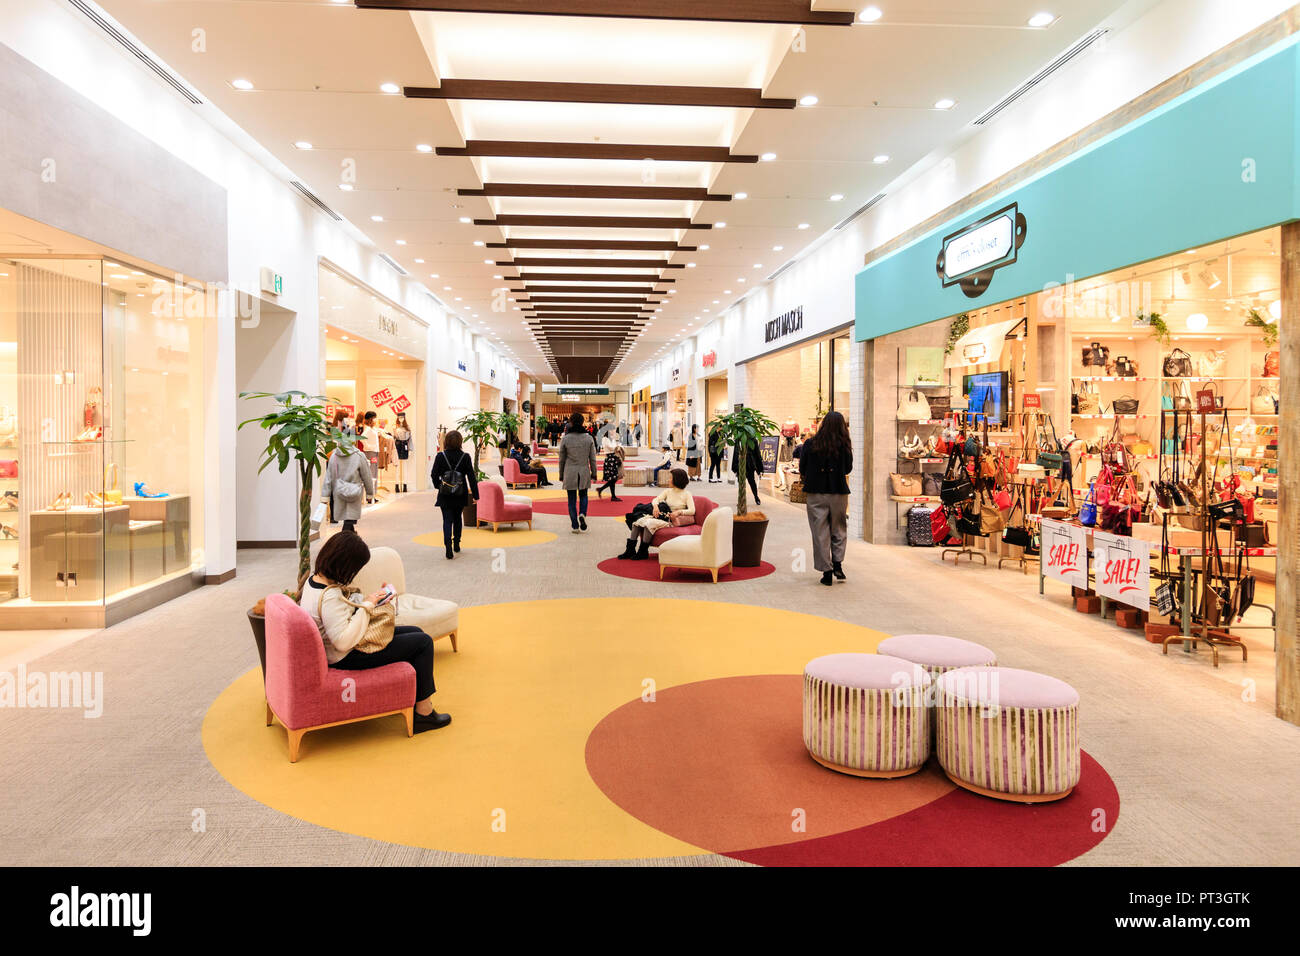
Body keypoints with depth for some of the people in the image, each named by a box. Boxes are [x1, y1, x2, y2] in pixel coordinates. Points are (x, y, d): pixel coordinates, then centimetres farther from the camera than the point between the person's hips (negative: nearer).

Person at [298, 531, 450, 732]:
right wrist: (366, 606, -24)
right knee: (424, 642, -8)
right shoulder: (329, 597, -31)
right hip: (348, 658, -10)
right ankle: (424, 713, 1)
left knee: (415, 632, 14)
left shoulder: (314, 580, 1)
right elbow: (344, 642, -33)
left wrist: (367, 600, -1)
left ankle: (415, 695, 25)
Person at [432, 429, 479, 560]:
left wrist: (438, 486, 17)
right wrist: (475, 494, -1)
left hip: (445, 495, -1)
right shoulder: (465, 457, -7)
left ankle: (448, 546, -16)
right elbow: (471, 477, -6)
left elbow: (434, 475, -3)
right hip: (460, 495, 1)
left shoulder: (440, 456, -8)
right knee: (458, 518, 20)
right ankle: (456, 544, 30)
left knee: (447, 520, 2)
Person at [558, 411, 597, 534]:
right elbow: (592, 458, 1)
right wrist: (594, 473, 12)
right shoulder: (589, 438, -3)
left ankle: (575, 526, 6)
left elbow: (561, 459, 2)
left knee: (572, 499, 7)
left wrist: (561, 475, 12)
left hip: (570, 472, -1)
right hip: (584, 472, 1)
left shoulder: (566, 439, -5)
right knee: (583, 495, 19)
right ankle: (582, 514, -8)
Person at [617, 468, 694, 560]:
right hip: (661, 515, 6)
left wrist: (679, 511, -26)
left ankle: (643, 552, -19)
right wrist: (655, 506, -19)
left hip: (671, 521, -6)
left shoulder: (686, 494, 0)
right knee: (637, 521, -18)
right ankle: (630, 550, -17)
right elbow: (656, 500, 4)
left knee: (649, 523, -31)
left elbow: (692, 511, -11)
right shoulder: (668, 491, 16)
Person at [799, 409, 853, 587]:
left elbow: (802, 469, 0)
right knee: (839, 529, 19)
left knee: (820, 532, 7)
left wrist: (806, 478, 20)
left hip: (816, 494, 0)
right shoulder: (845, 445, -6)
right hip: (839, 493, 1)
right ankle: (837, 564, 8)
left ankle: (826, 572, 8)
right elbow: (848, 469, 5)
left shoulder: (810, 444, -7)